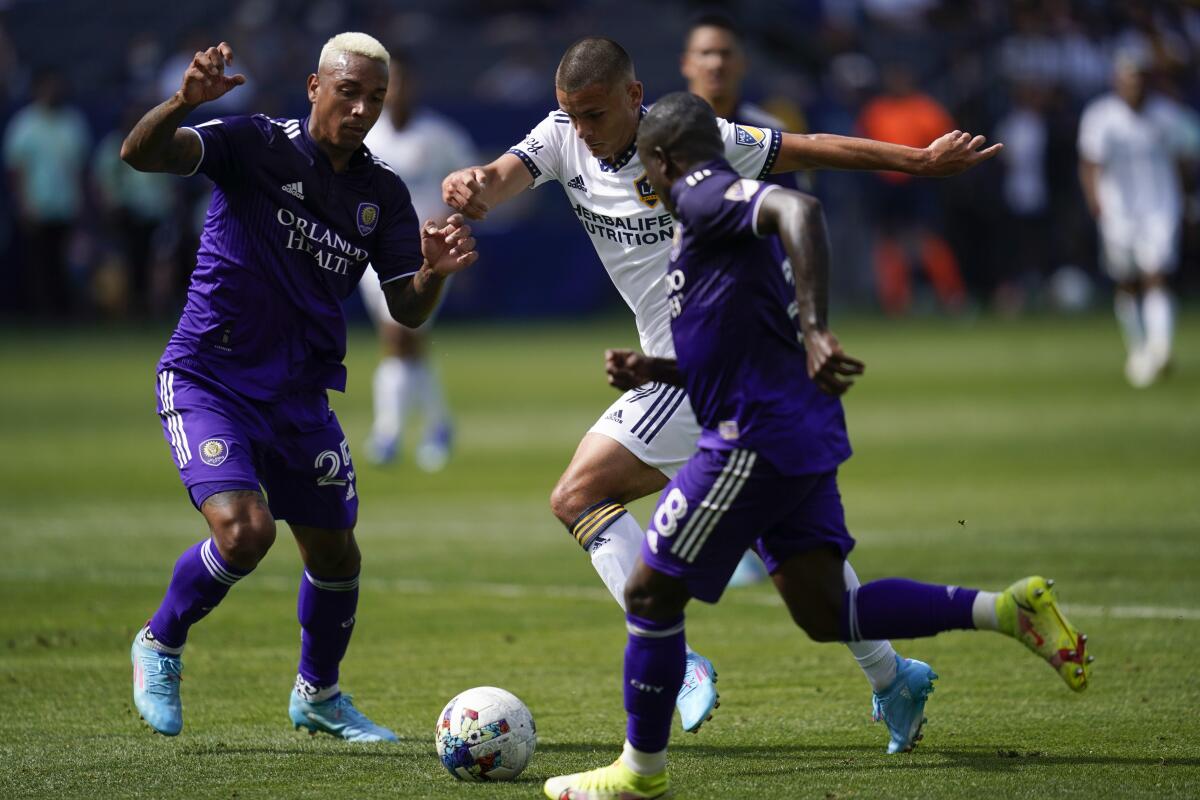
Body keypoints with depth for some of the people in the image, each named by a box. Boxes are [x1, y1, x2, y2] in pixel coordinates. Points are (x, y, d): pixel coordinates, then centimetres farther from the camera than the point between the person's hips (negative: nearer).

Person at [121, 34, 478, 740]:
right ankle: (161, 645, 5)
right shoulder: (257, 145, -10)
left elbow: (407, 311, 3)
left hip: (300, 394, 5)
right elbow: (141, 153, -23)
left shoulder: (383, 192, 4)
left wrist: (434, 272, -20)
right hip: (210, 381, -5)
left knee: (336, 554, 10)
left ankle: (319, 695, 35)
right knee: (245, 529, -23)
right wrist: (185, 103, -44)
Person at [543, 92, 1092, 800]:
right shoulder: (715, 215, 22)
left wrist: (816, 331, -36)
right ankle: (1010, 610, 0)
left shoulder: (704, 196, -8)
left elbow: (799, 210, -30)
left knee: (651, 592, 2)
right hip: (800, 441, 10)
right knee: (827, 616, 8)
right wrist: (655, 371, 21)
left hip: (756, 441, -10)